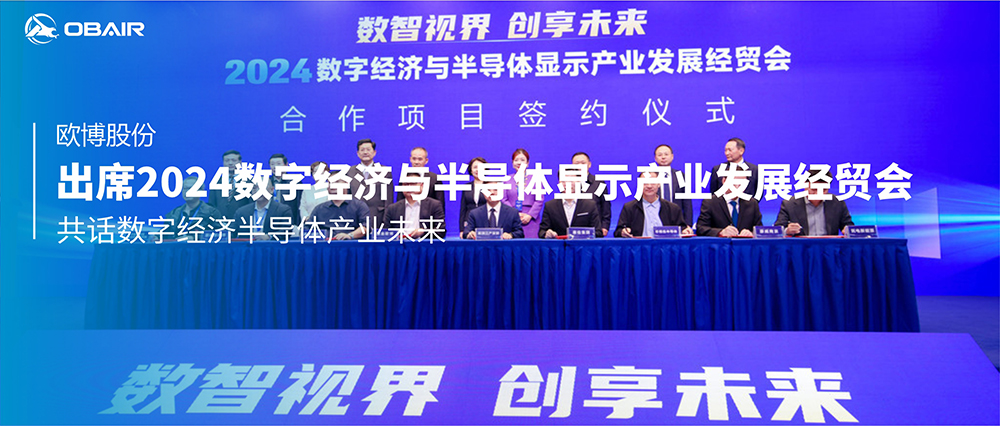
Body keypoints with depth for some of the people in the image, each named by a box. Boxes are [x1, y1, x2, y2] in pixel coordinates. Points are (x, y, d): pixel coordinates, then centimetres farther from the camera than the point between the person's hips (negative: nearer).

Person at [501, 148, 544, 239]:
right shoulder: (507, 180, 14)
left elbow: (540, 199, 4)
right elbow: (504, 200, 6)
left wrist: (530, 215, -9)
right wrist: (516, 214, -8)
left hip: (530, 220, -1)